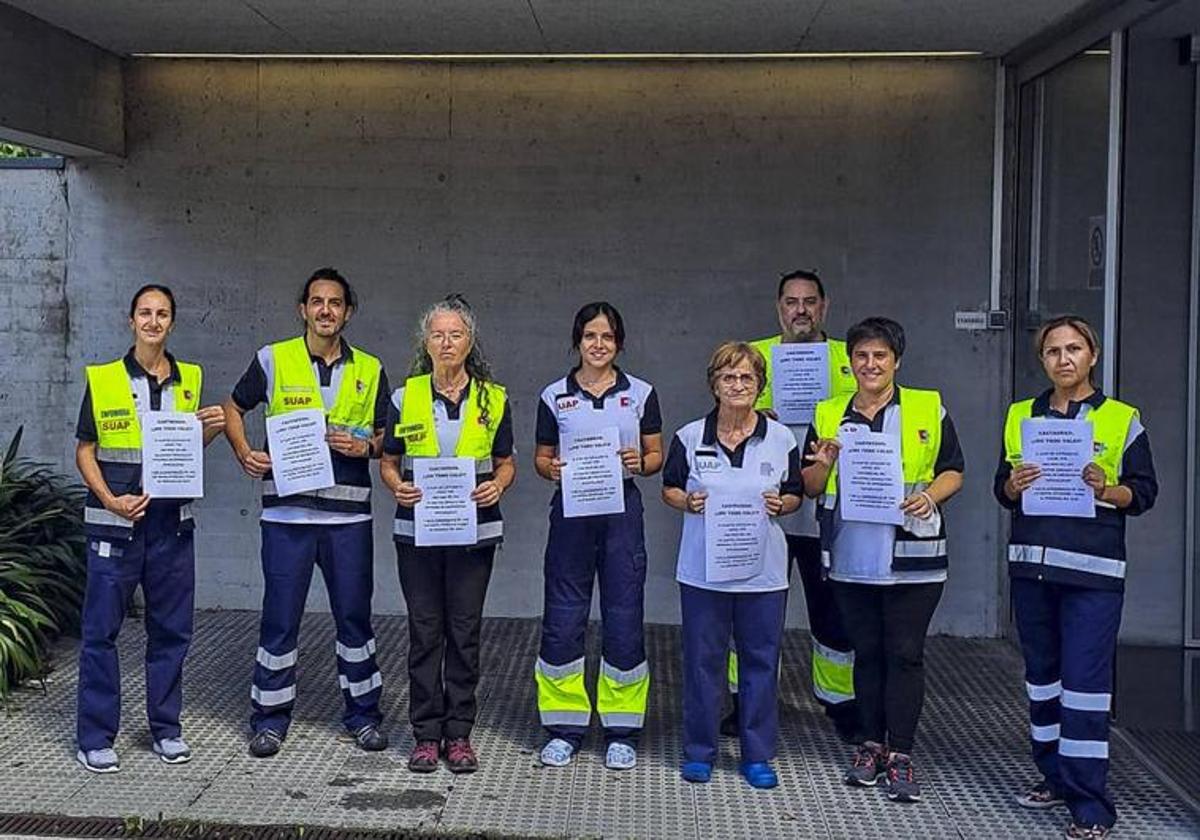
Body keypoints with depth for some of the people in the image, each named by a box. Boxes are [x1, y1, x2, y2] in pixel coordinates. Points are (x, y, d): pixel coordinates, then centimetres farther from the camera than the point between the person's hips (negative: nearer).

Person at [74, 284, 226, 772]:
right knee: (100, 630, 1)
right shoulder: (102, 380, 0)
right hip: (115, 522, -3)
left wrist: (210, 430, -3)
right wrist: (110, 499, -13)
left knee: (172, 630, 9)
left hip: (172, 523, 3)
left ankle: (166, 728, 22)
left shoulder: (189, 381, 10)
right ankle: (94, 737, 11)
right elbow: (84, 451, 2)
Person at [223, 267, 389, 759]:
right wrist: (245, 454, -2)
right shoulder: (273, 360, 3)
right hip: (287, 511, -1)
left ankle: (363, 714, 22)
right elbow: (234, 409, 14)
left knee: (355, 614, 9)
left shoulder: (369, 370, 8)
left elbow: (388, 437, 14)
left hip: (348, 514, 2)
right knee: (280, 617, 4)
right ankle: (270, 719, 18)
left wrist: (365, 446, -8)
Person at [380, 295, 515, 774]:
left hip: (473, 531, 0)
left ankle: (458, 733, 14)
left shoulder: (493, 399, 4)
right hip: (417, 531, 0)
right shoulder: (405, 398, 4)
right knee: (424, 630, 3)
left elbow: (506, 463, 10)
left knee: (465, 630, 4)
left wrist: (497, 485, -11)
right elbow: (388, 463, 9)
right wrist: (397, 486, -12)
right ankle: (426, 734, 13)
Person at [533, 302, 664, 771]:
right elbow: (541, 458, 11)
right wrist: (551, 469, -11)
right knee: (562, 621, 1)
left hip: (621, 511, 0)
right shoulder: (554, 397, 6)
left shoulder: (640, 394, 5)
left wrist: (640, 462, -13)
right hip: (571, 512, 1)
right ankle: (564, 727, 15)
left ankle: (621, 732, 14)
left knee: (624, 622, 2)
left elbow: (657, 455, 9)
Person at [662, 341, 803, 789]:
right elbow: (669, 489, 9)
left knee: (761, 661, 6)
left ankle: (757, 756, 20)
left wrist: (780, 505, -11)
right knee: (702, 659, 6)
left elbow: (796, 495, 11)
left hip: (763, 571, 1)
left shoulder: (781, 439, 2)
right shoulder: (690, 437, 1)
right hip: (703, 569, 0)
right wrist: (688, 502, -11)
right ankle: (699, 752, 20)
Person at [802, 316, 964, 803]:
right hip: (852, 559, 3)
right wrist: (823, 466, -12)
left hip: (912, 560, -3)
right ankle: (872, 745, 23)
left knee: (905, 654, 0)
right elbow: (811, 488, 9)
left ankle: (900, 756, 6)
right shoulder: (829, 415, 8)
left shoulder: (928, 409, 1)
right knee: (867, 653, 13)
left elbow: (953, 472, 3)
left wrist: (930, 495, -17)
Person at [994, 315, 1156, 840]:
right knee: (1042, 673, 13)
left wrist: (1107, 491, -17)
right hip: (1030, 562, 5)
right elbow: (1003, 491, 15)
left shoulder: (1122, 419, 1)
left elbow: (1145, 492, 2)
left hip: (1092, 569, -4)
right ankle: (1055, 776, 27)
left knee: (1084, 680, -8)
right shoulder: (1020, 416, 11)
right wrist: (1013, 485, -8)